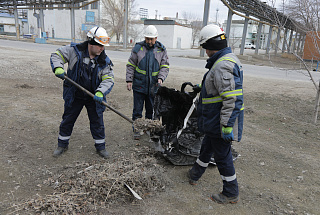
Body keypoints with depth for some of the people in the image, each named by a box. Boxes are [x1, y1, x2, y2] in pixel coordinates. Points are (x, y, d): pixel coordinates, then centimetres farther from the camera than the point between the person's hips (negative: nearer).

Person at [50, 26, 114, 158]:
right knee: (68, 120, 13)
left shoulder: (104, 61, -8)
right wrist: (58, 68, -21)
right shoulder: (74, 50, -10)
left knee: (97, 121, 7)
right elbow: (56, 55, -1)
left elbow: (108, 79, -12)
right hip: (74, 95, 0)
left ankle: (100, 146, 25)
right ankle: (62, 145, 34)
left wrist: (100, 92, -30)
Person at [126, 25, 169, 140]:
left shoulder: (161, 50, 4)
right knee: (137, 110, 4)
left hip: (153, 86, 1)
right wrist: (129, 80, -5)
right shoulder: (138, 48, 0)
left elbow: (165, 66, 4)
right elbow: (131, 65, 3)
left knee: (151, 110, 12)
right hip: (139, 85, -1)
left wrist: (161, 78, -13)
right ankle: (136, 130, 19)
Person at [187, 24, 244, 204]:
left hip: (220, 121, -11)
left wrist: (226, 125, -27)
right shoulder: (230, 59, 11)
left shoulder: (222, 66, -25)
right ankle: (195, 175, 47)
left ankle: (231, 194, 23)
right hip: (215, 121, 11)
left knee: (222, 156, 4)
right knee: (207, 147, 25)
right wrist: (203, 86, 37)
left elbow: (231, 99, -30)